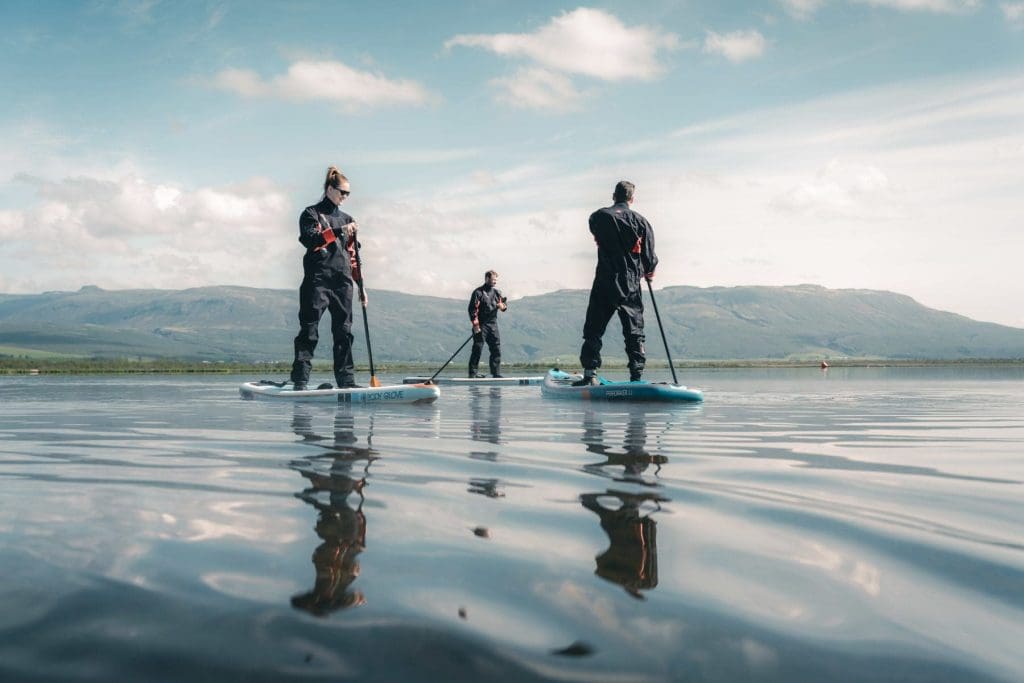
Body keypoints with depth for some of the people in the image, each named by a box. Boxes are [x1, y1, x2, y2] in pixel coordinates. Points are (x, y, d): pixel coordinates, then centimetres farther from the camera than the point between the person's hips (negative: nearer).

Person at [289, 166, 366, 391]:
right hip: (317, 280, -5)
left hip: (343, 282, 5)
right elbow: (309, 239, -14)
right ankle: (300, 381, -6)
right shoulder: (311, 213, 5)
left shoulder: (347, 220, 20)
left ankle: (346, 380, 9)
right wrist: (338, 231, -19)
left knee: (344, 332, 4)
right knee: (309, 330, -6)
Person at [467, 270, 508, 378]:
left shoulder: (496, 292, 15)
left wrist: (502, 305, -5)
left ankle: (496, 373, 10)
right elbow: (472, 309, -11)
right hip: (481, 325, -6)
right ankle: (472, 373, -1)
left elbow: (504, 303, 20)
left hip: (493, 324, 6)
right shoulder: (478, 292, -5)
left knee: (496, 349, 5)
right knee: (477, 349, -6)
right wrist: (475, 325, -17)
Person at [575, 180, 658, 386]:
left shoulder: (598, 216, 1)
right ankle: (636, 376, 4)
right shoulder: (641, 221, 0)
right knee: (634, 333, 8)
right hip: (631, 286, 0)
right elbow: (650, 256, 2)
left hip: (604, 283, 0)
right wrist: (649, 270, 22)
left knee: (593, 330, 7)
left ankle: (590, 374, 1)